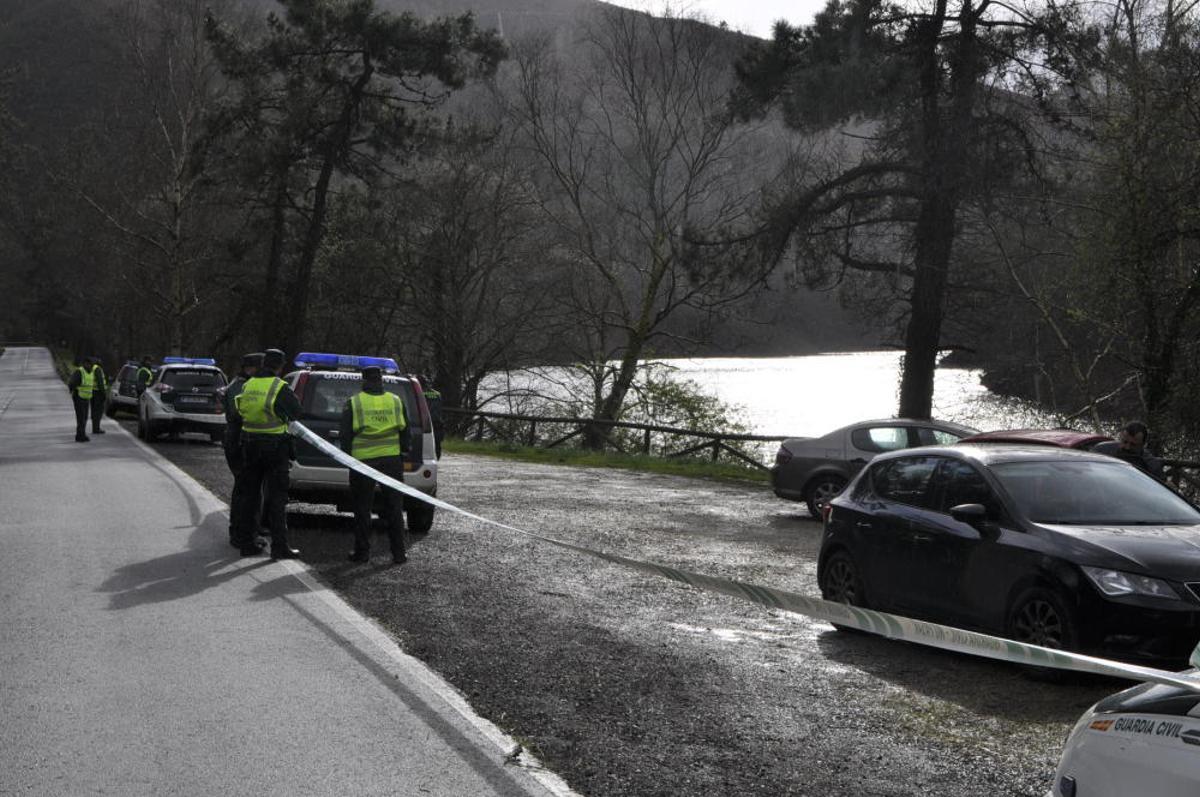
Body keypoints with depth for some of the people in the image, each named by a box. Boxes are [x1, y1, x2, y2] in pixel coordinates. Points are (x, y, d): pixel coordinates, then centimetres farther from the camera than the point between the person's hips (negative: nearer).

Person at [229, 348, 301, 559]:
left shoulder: (247, 386, 6)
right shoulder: (280, 388, -14)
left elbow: (236, 419, 12)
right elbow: (296, 413, -6)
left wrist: (238, 443, 21)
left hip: (250, 446, 5)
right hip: (275, 446, -5)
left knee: (247, 495, 13)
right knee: (276, 498, 0)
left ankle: (245, 542, 16)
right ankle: (279, 545, -1)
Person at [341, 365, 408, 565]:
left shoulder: (353, 403, -2)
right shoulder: (396, 401, 6)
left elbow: (345, 434, 0)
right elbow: (404, 431, 10)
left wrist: (347, 455, 11)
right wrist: (402, 453, 19)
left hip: (363, 461, -2)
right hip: (392, 460, 2)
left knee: (362, 509, 7)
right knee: (394, 508, 7)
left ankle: (362, 551, 9)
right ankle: (399, 553, 7)